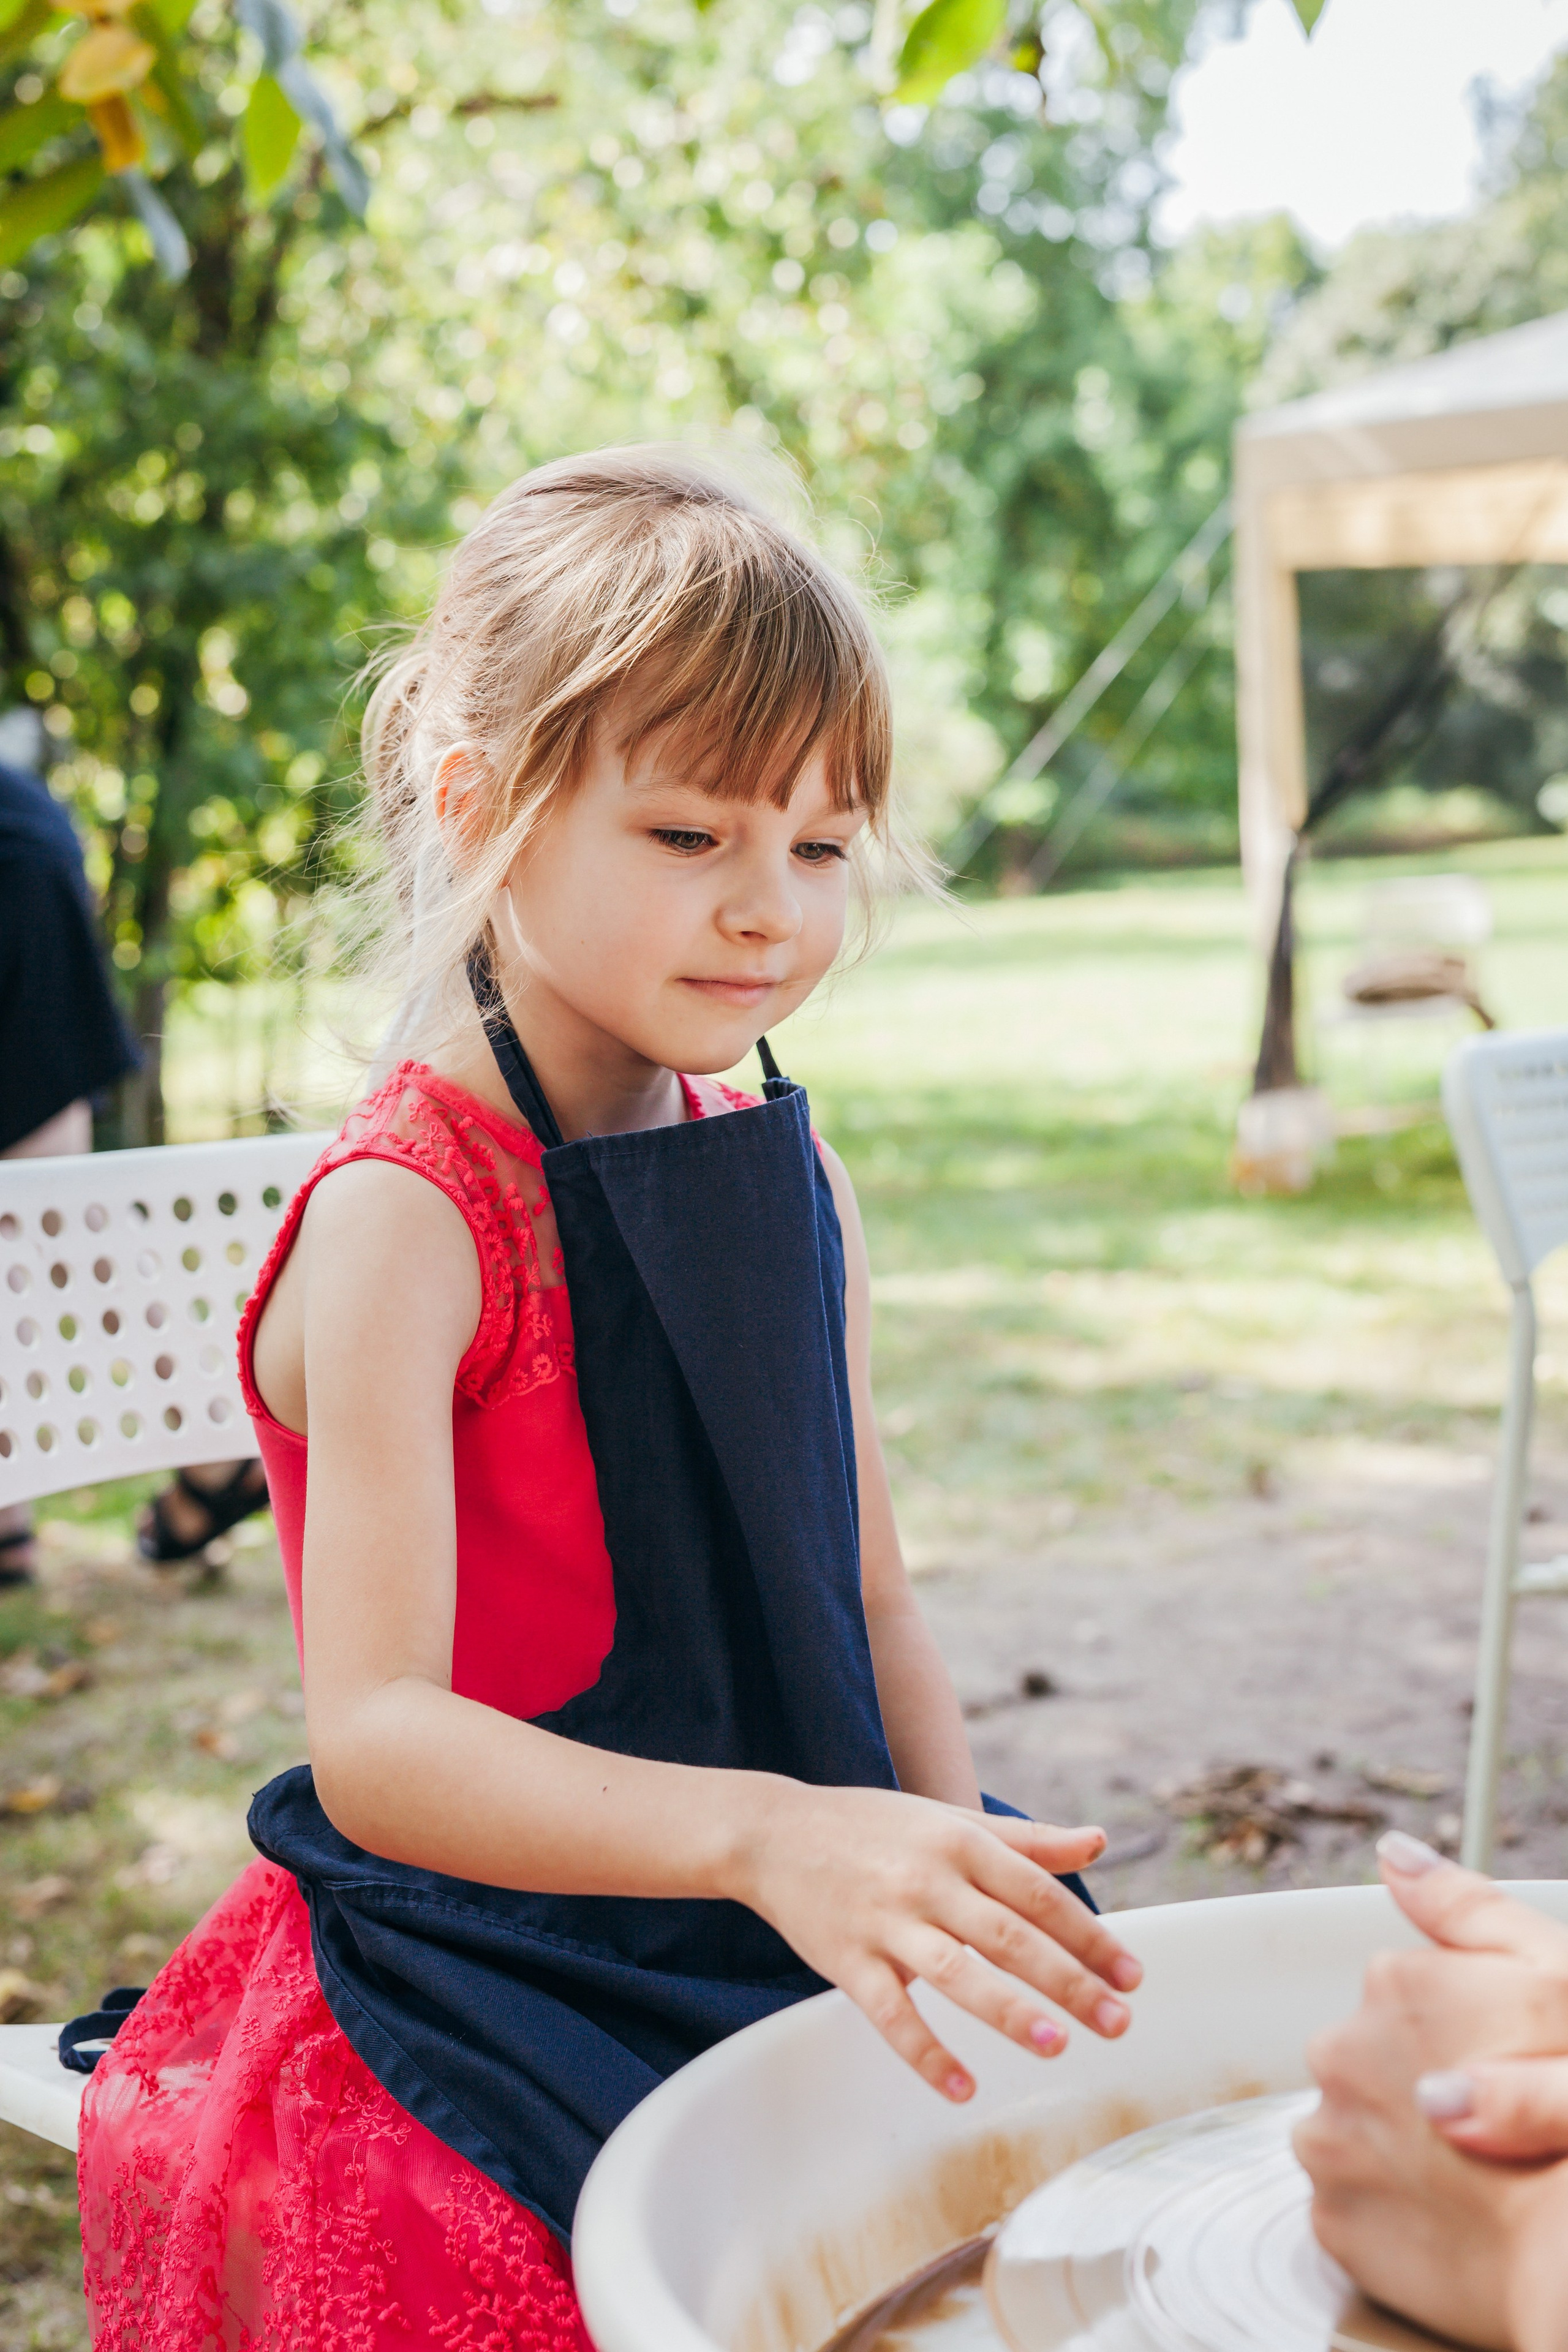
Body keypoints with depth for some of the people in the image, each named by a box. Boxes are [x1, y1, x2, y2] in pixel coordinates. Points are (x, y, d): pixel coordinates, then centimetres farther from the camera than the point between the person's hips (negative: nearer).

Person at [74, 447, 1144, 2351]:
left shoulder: (791, 1180, 6)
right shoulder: (402, 1220, -16)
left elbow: (866, 1603, 10)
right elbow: (370, 1731, -25)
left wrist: (967, 1892, -5)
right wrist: (764, 1838, -39)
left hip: (810, 1930, 6)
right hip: (479, 1966, -6)